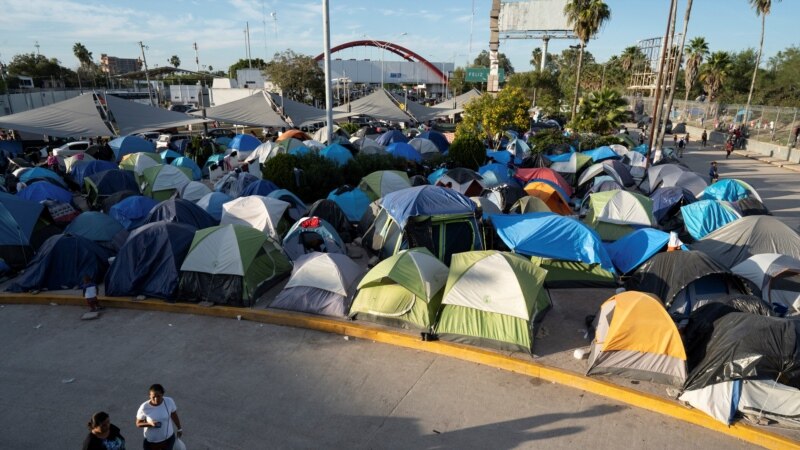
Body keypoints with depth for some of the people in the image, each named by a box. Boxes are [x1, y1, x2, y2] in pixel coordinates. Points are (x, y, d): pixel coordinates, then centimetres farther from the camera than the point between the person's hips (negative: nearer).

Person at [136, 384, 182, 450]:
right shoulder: (144, 407, -26)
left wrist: (179, 428, 10)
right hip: (151, 441, -2)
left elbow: (174, 415, -3)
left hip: (168, 438, 2)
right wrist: (150, 423, -30)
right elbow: (138, 424, -11)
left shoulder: (169, 401, -21)